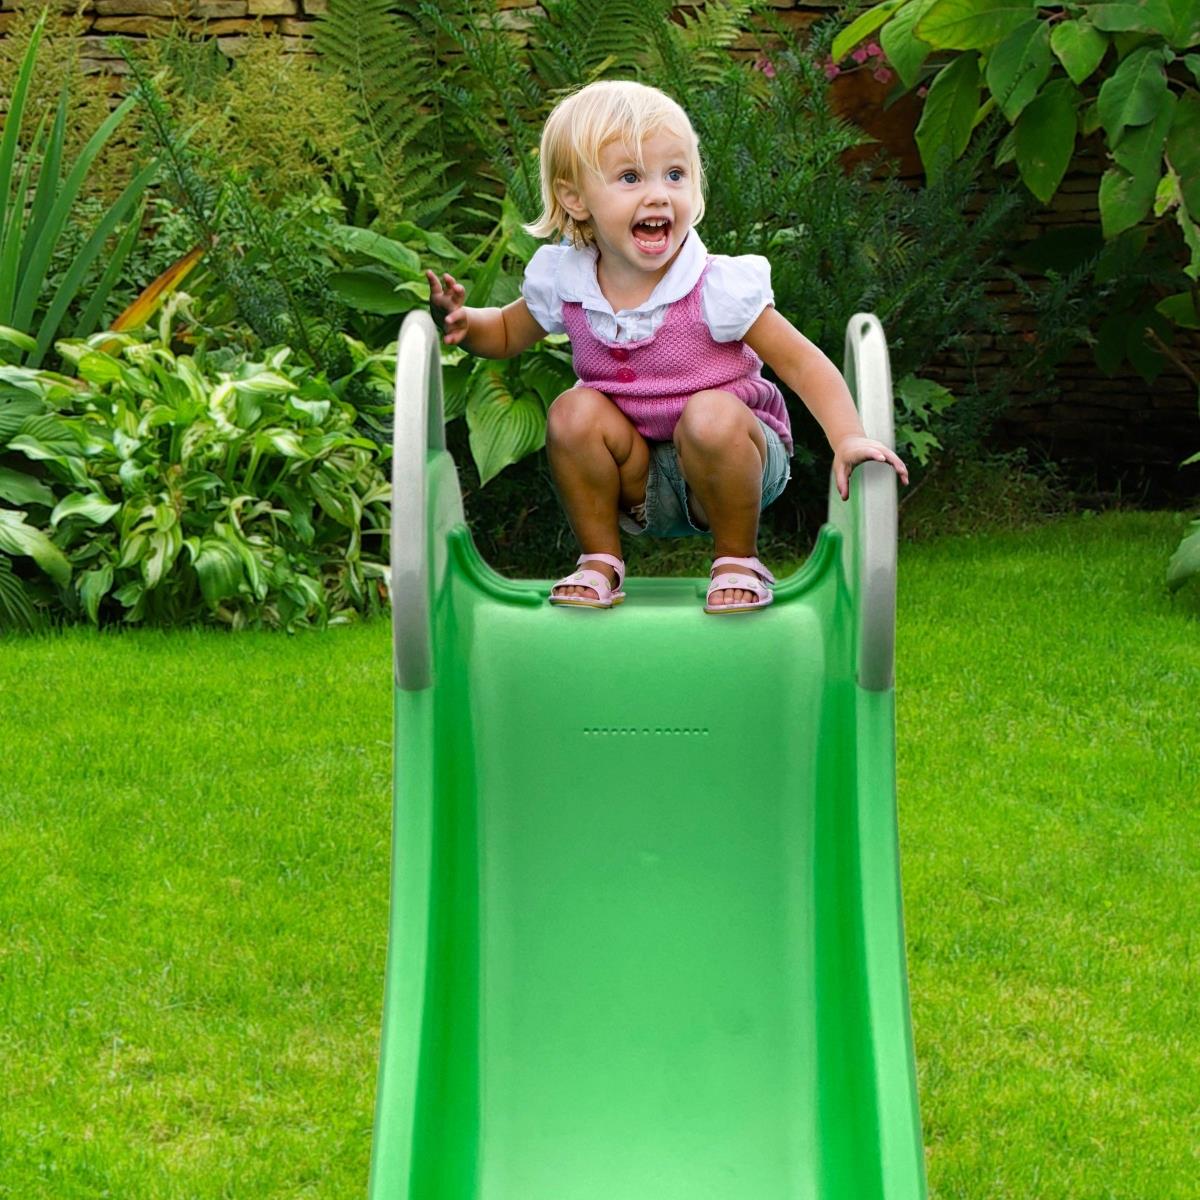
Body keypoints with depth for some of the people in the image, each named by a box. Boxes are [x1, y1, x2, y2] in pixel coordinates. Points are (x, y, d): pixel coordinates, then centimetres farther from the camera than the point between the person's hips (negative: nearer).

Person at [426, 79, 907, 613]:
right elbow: (508, 332, 10)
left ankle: (738, 561, -9)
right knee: (573, 413, -22)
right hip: (639, 484, 3)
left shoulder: (720, 288, -21)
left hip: (726, 463, -3)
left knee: (712, 416, -33)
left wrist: (847, 438, -31)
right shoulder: (563, 281, -10)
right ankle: (599, 561, -2)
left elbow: (801, 363, -17)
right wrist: (462, 322, -12)